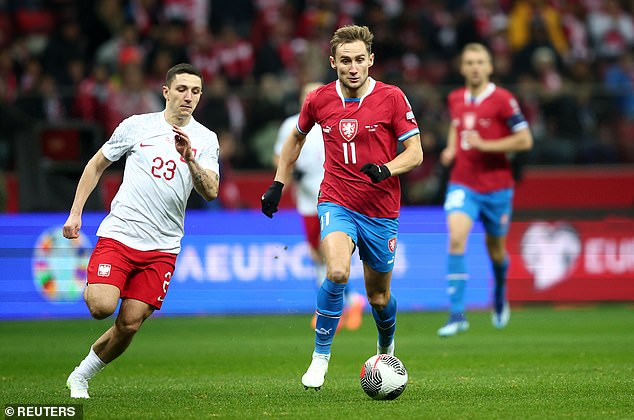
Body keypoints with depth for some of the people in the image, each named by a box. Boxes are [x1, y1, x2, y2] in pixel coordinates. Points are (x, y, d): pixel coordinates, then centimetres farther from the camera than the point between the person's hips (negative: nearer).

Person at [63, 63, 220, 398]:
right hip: (118, 235, -2)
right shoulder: (136, 125, 2)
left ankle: (81, 376, 18)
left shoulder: (206, 140, 5)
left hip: (162, 248, 2)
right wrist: (75, 213, 8)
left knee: (128, 326, -4)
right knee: (102, 307, -23)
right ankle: (92, 289, 13)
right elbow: (96, 165, 14)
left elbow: (210, 192, -7)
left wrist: (189, 157, -23)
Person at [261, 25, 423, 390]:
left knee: (379, 296, 11)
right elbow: (296, 138, 19)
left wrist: (387, 169, -25)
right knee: (337, 272, -28)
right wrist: (278, 184, 16)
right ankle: (321, 356, -13)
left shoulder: (391, 97, -8)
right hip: (337, 204, 0)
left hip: (382, 212, 0)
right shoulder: (319, 99, -1)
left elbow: (415, 153, -6)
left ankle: (387, 348, 45)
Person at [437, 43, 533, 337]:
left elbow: (525, 140, -10)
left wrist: (485, 145, -18)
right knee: (456, 238, -20)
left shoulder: (502, 100, -9)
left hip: (497, 186, -2)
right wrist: (451, 149, 6)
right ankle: (457, 315, -21)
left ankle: (500, 296, 47)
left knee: (495, 249, 13)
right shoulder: (455, 99, 5)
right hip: (462, 184, 2)